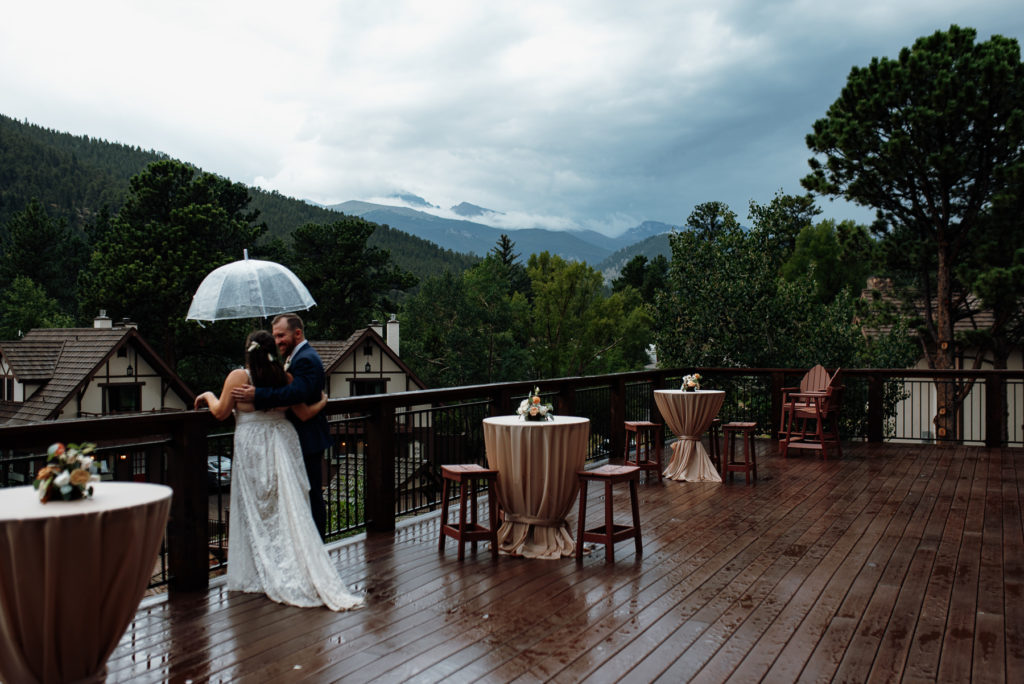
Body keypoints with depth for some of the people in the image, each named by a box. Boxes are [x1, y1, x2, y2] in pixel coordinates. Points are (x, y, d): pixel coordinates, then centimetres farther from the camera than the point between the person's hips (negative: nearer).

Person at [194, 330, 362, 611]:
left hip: (252, 447, -2)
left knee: (256, 511, 6)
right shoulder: (285, 377, 0)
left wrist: (208, 395, 17)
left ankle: (259, 573, 13)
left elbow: (220, 412, -3)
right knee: (289, 508, 6)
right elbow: (304, 414, 4)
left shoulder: (238, 377, -7)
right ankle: (298, 574, 6)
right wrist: (322, 401, 22)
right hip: (282, 442, 3)